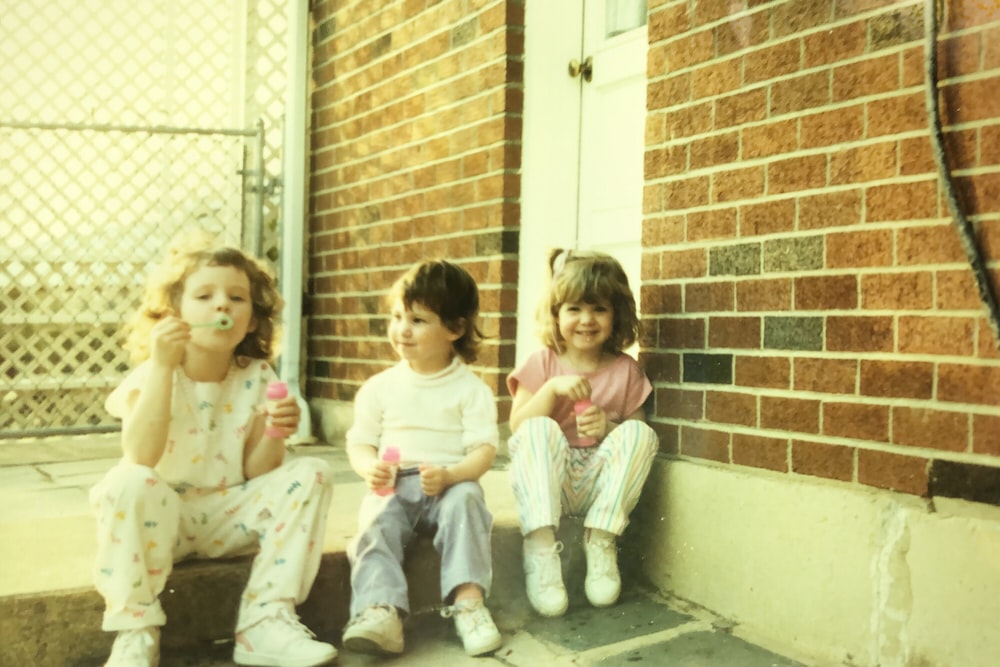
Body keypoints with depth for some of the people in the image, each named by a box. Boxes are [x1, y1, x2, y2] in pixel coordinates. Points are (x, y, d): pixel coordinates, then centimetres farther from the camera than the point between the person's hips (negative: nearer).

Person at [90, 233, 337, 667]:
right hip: (161, 515, -3)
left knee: (311, 475, -16)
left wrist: (274, 436, -26)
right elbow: (140, 458, -30)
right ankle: (135, 631, -19)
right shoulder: (153, 375, -12)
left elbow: (255, 474, -4)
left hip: (227, 514, 4)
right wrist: (162, 366, -33)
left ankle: (266, 620, -16)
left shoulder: (256, 379, -3)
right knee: (129, 483, -35)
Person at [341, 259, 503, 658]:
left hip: (449, 485, -2)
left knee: (465, 500, -33)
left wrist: (449, 475, -25)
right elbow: (359, 442, 10)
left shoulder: (470, 389, 3)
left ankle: (468, 599, -34)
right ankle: (382, 610, -41)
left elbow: (484, 450, -5)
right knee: (376, 521, -28)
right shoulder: (380, 386, 12)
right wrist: (370, 468, -14)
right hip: (393, 485, 2)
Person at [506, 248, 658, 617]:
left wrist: (608, 428, -15)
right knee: (539, 430, -30)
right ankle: (540, 547, -34)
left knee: (640, 433, -24)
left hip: (599, 484, 1)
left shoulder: (626, 371, 6)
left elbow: (635, 434, 6)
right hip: (547, 481, -1)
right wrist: (552, 388, -18)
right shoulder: (542, 364, 4)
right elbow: (518, 426, -5)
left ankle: (601, 543, -20)